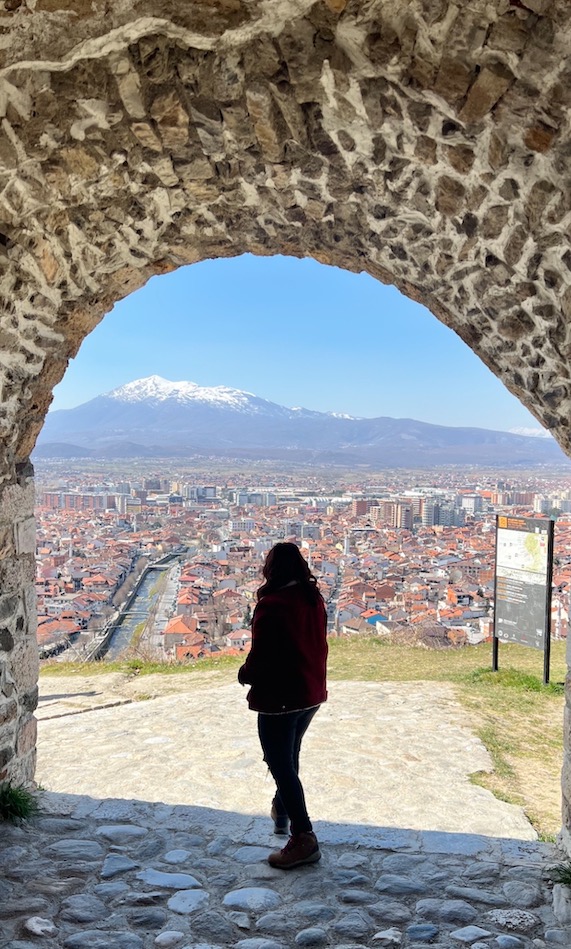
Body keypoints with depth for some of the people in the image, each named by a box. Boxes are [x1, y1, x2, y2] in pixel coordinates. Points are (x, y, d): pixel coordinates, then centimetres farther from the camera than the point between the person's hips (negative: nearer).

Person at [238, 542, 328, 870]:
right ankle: (283, 810, 43)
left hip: (279, 697, -8)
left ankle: (304, 838, 3)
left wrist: (245, 675, 0)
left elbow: (261, 656, -19)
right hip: (312, 692, 8)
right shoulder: (314, 598, 1)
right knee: (290, 756, 25)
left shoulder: (271, 605, -22)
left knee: (280, 764, 2)